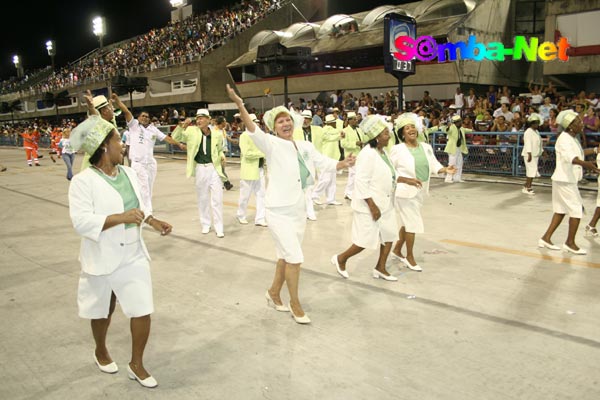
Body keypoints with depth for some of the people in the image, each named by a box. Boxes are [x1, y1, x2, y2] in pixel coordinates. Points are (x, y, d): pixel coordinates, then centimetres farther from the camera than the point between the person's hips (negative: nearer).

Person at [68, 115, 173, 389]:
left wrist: (153, 221, -1)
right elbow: (81, 222, -25)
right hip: (102, 258, -4)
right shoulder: (83, 181, -17)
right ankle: (101, 351, 47)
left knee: (143, 309, 2)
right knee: (102, 310, 18)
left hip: (132, 255, 5)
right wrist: (121, 217, -31)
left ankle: (136, 364, 21)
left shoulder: (128, 173, 3)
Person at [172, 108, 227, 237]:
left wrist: (221, 155, -6)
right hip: (200, 169, 1)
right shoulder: (192, 131, -3)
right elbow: (175, 137, -7)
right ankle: (205, 224, 28)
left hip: (214, 168, 0)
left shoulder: (217, 134, -1)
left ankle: (218, 227, 9)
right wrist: (182, 126, -22)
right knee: (203, 199, 13)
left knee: (217, 199, 0)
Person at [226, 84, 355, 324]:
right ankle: (295, 303, 13)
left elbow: (325, 163, 6)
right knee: (295, 258, -7)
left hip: (299, 210, 6)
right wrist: (240, 105, -44)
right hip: (279, 211, -6)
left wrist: (344, 164, -13)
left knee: (286, 257, 18)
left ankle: (274, 293, 40)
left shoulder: (305, 146, 4)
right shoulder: (272, 145, -13)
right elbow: (253, 131, -29)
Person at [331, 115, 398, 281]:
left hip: (384, 204, 9)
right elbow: (361, 182, -24)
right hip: (369, 205, -9)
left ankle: (380, 268, 26)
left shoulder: (383, 151, 7)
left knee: (389, 235, 11)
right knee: (366, 241, -1)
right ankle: (340, 259, 21)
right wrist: (372, 206, -24)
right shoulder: (368, 154, -21)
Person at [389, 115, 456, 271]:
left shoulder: (426, 147, 4)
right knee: (412, 223, -2)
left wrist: (445, 169, -16)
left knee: (407, 222, 17)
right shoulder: (398, 149, -12)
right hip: (405, 191, -6)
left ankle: (397, 250, 35)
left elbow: (434, 165, 3)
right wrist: (407, 180, -22)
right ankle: (410, 257, 15)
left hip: (420, 191, 6)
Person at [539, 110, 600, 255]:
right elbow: (570, 156, -38)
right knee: (577, 210, -3)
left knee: (561, 210, 12)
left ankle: (546, 238, 16)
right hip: (565, 180, -10)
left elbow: (579, 152, 33)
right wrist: (585, 163, -55)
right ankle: (570, 243, 9)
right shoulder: (564, 138, -18)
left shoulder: (572, 138, 12)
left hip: (568, 180, 10)